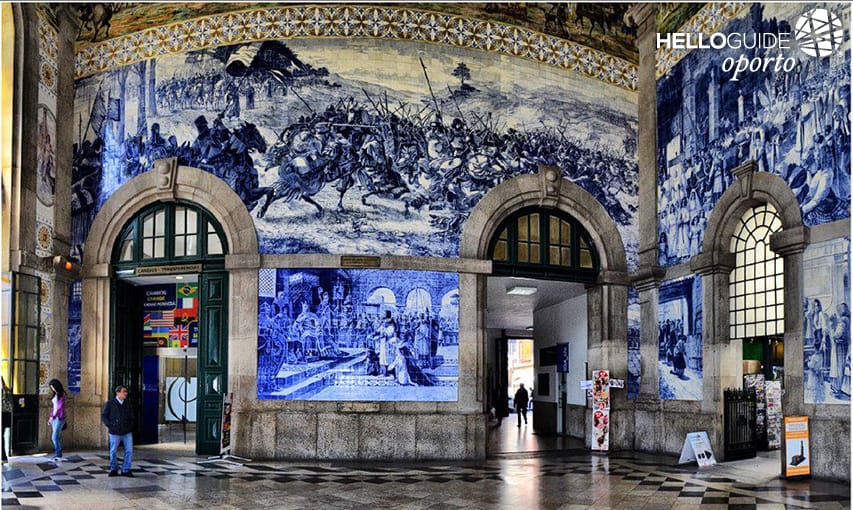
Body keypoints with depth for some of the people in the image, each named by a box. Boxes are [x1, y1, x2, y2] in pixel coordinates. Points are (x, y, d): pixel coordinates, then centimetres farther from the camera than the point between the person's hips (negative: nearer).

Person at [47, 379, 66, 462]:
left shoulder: (61, 394, -10)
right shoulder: (55, 395, 15)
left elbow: (60, 406, -14)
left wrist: (53, 416, -13)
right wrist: (50, 417, 14)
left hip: (59, 417, -8)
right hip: (54, 418, 8)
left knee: (55, 437, -14)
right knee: (57, 437, 7)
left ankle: (58, 455, -10)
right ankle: (58, 455, 9)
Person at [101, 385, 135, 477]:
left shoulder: (127, 405, 8)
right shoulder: (110, 403, -2)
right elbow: (103, 415, 1)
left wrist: (130, 426, 5)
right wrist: (110, 425, -7)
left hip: (127, 432, 3)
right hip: (115, 433, -3)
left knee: (129, 451, -3)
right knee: (113, 452, 5)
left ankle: (126, 470, 8)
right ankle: (113, 469, 23)